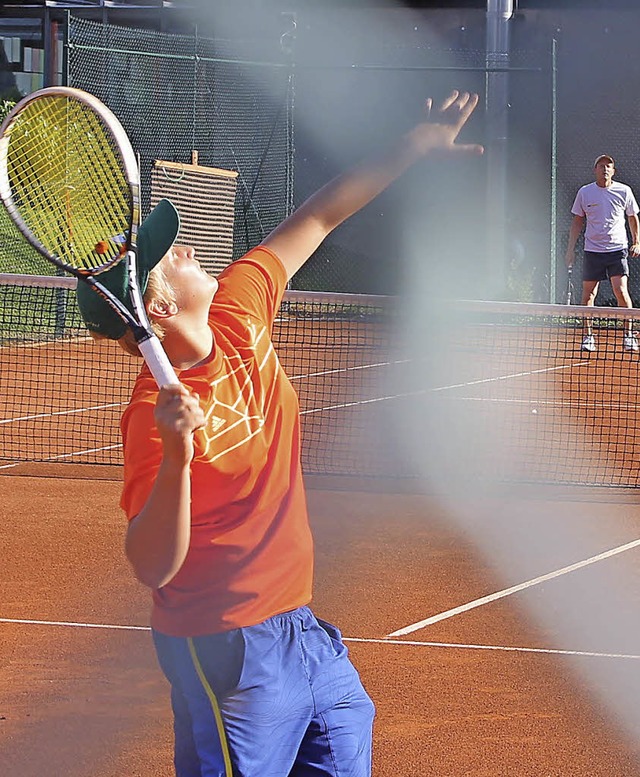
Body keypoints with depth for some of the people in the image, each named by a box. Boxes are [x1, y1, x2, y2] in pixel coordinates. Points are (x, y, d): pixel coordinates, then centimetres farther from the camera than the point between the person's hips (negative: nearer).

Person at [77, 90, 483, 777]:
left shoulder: (236, 309, -4)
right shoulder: (157, 413, -26)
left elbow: (316, 219, 11)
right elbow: (153, 567, -31)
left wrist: (412, 149, 12)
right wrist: (176, 452, -43)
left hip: (296, 624, 9)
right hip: (230, 651, -9)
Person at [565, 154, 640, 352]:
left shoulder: (624, 191, 2)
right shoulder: (584, 193, 3)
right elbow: (577, 222, 10)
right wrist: (571, 248, 6)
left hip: (618, 249, -1)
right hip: (593, 250, 1)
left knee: (621, 291, -12)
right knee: (588, 293, 0)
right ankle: (588, 336, 11)